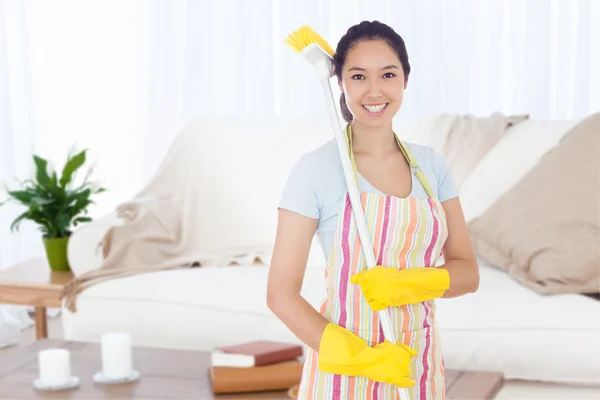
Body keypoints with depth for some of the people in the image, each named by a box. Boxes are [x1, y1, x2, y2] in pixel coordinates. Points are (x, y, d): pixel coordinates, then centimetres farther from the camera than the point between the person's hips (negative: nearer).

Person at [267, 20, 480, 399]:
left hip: (419, 367, 4)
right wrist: (360, 357, -20)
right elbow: (282, 293, -11)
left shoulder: (430, 165, 3)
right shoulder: (317, 169, -10)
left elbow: (468, 272, 4)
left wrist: (406, 283, -15)